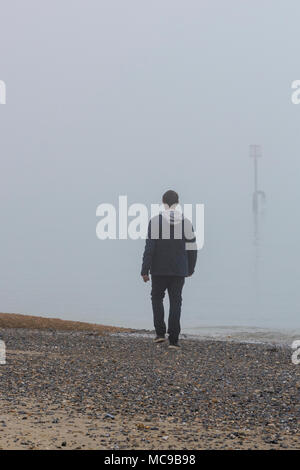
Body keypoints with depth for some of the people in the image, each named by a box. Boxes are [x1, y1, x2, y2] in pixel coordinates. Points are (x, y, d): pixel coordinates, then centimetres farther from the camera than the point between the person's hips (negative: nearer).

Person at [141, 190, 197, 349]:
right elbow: (192, 249, 3)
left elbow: (149, 248, -11)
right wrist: (191, 269, 17)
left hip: (159, 270, -1)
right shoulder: (186, 222, 0)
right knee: (175, 302, 5)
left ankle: (160, 332, 8)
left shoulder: (155, 221, -8)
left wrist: (145, 270, -7)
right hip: (179, 270, 1)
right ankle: (173, 340, 0)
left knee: (157, 298, 18)